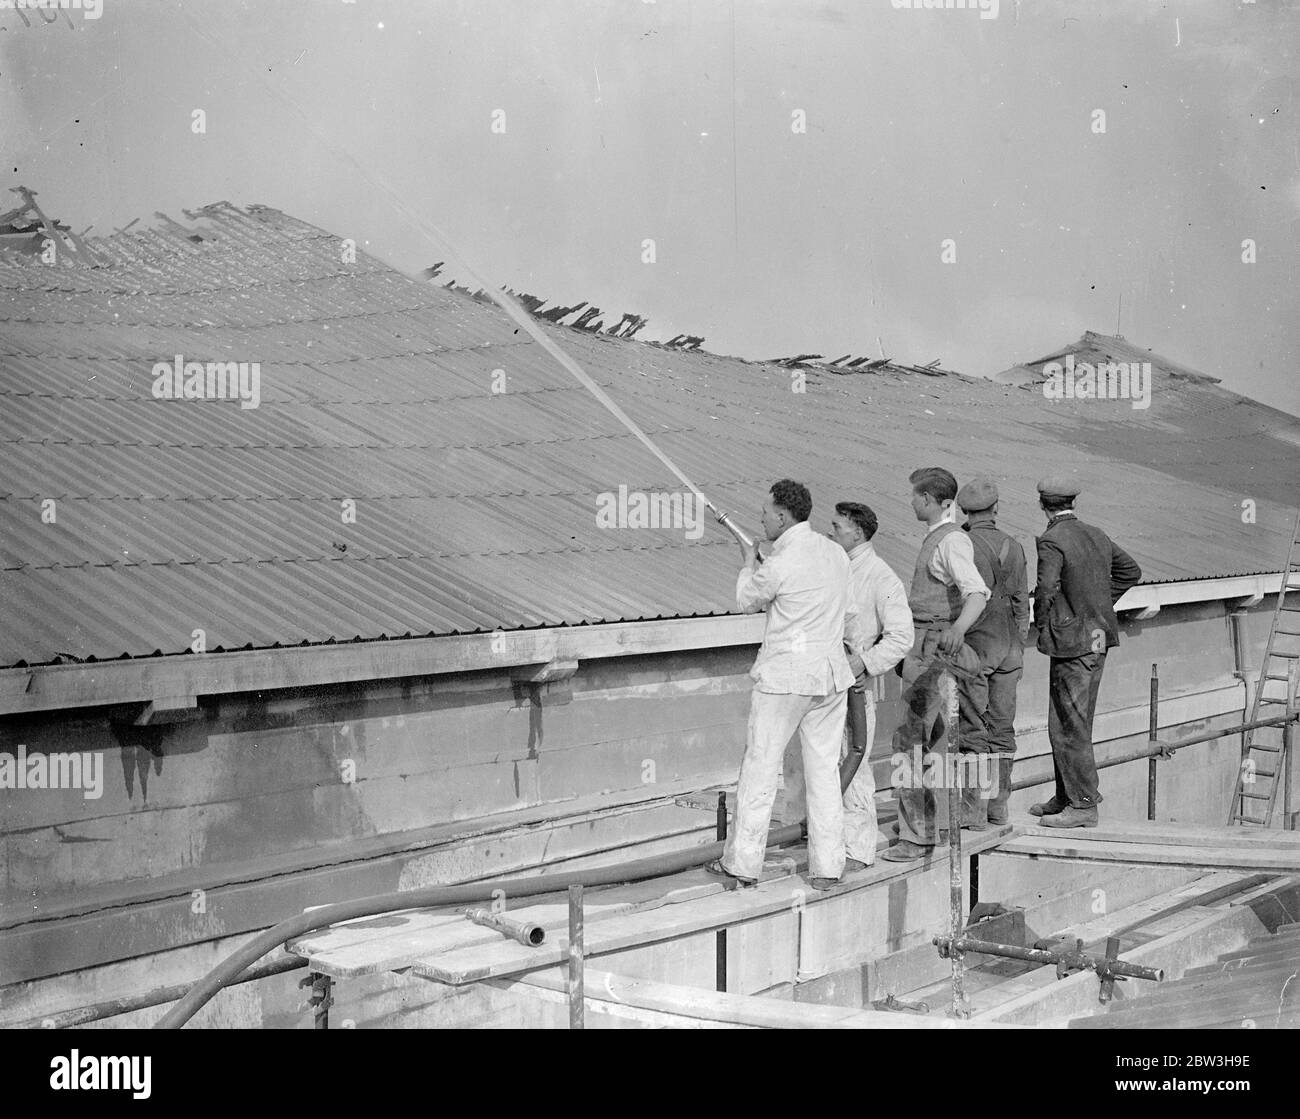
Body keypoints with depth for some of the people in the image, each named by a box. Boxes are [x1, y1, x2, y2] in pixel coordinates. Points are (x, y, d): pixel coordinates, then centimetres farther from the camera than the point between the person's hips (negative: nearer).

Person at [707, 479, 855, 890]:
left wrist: (749, 563, 20)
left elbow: (748, 602, 0)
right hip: (832, 673, 6)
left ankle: (742, 862, 11)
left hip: (784, 677, -6)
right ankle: (827, 867, 11)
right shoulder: (836, 553, 5)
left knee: (760, 767, 4)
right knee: (825, 768, 10)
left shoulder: (779, 565, -16)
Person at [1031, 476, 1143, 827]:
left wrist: (1041, 623, -7)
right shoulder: (1096, 536, 10)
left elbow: (1046, 588, -27)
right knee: (1072, 722, 16)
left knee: (1069, 726, -2)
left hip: (1072, 643, -8)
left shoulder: (1051, 541, -15)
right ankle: (1066, 798, 24)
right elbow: (1131, 571, 22)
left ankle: (1084, 805, 1)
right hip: (1099, 638, 9)